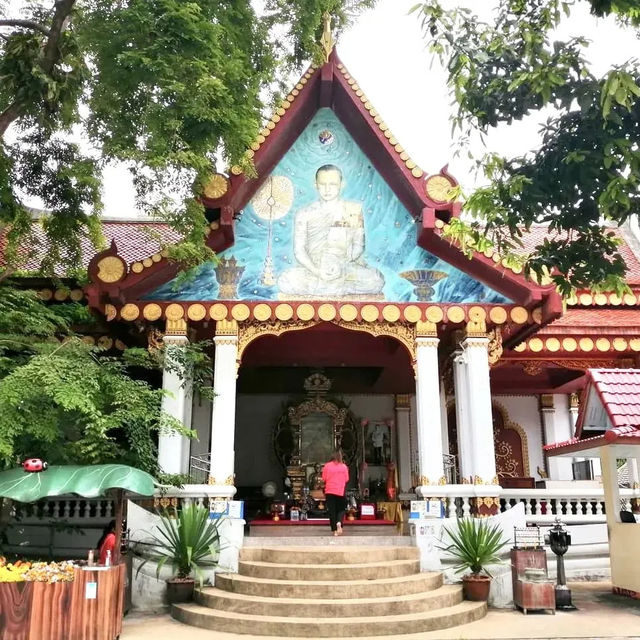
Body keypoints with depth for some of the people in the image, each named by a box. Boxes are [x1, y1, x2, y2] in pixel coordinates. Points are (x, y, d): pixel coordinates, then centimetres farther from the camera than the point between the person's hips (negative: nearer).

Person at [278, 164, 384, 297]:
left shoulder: (353, 210, 5)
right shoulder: (305, 214, 4)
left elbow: (359, 245, 4)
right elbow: (299, 250, 0)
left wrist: (342, 264, -15)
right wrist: (317, 271, -18)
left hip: (346, 268, 0)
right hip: (313, 269, 0)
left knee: (375, 280, -29)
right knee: (286, 281, -31)